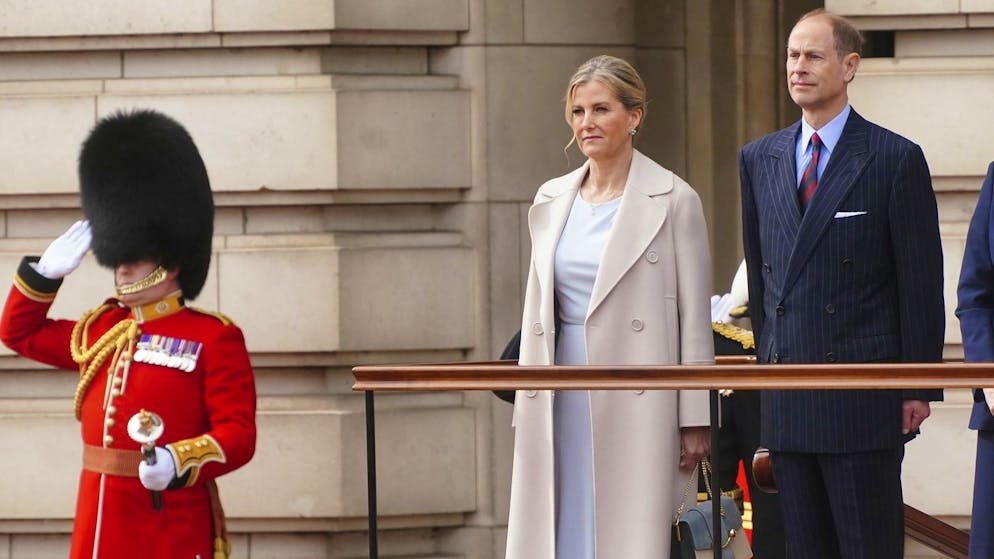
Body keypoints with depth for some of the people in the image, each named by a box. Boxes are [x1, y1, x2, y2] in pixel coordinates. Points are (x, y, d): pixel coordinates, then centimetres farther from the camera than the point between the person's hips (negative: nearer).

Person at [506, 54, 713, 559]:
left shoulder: (672, 201, -3)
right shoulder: (551, 201, 12)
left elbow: (694, 317, -4)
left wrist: (695, 420, -7)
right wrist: (527, 407, 12)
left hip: (638, 401, -5)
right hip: (564, 403, 5)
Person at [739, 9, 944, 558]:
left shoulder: (896, 159, -3)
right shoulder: (758, 159, 12)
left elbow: (921, 282, -3)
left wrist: (918, 388, -6)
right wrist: (767, 359, 16)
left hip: (864, 400, -5)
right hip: (786, 401, 5)